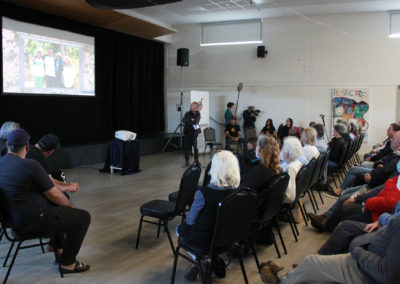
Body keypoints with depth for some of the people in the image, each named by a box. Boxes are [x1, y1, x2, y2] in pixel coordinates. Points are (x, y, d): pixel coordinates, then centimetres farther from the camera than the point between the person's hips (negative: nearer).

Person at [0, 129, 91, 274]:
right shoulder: (30, 165, -22)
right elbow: (53, 195, -17)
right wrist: (71, 206, 3)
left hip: (13, 216, 9)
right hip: (33, 219, -9)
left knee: (59, 206, 30)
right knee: (83, 217, -2)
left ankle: (59, 250, 37)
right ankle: (68, 263, 7)